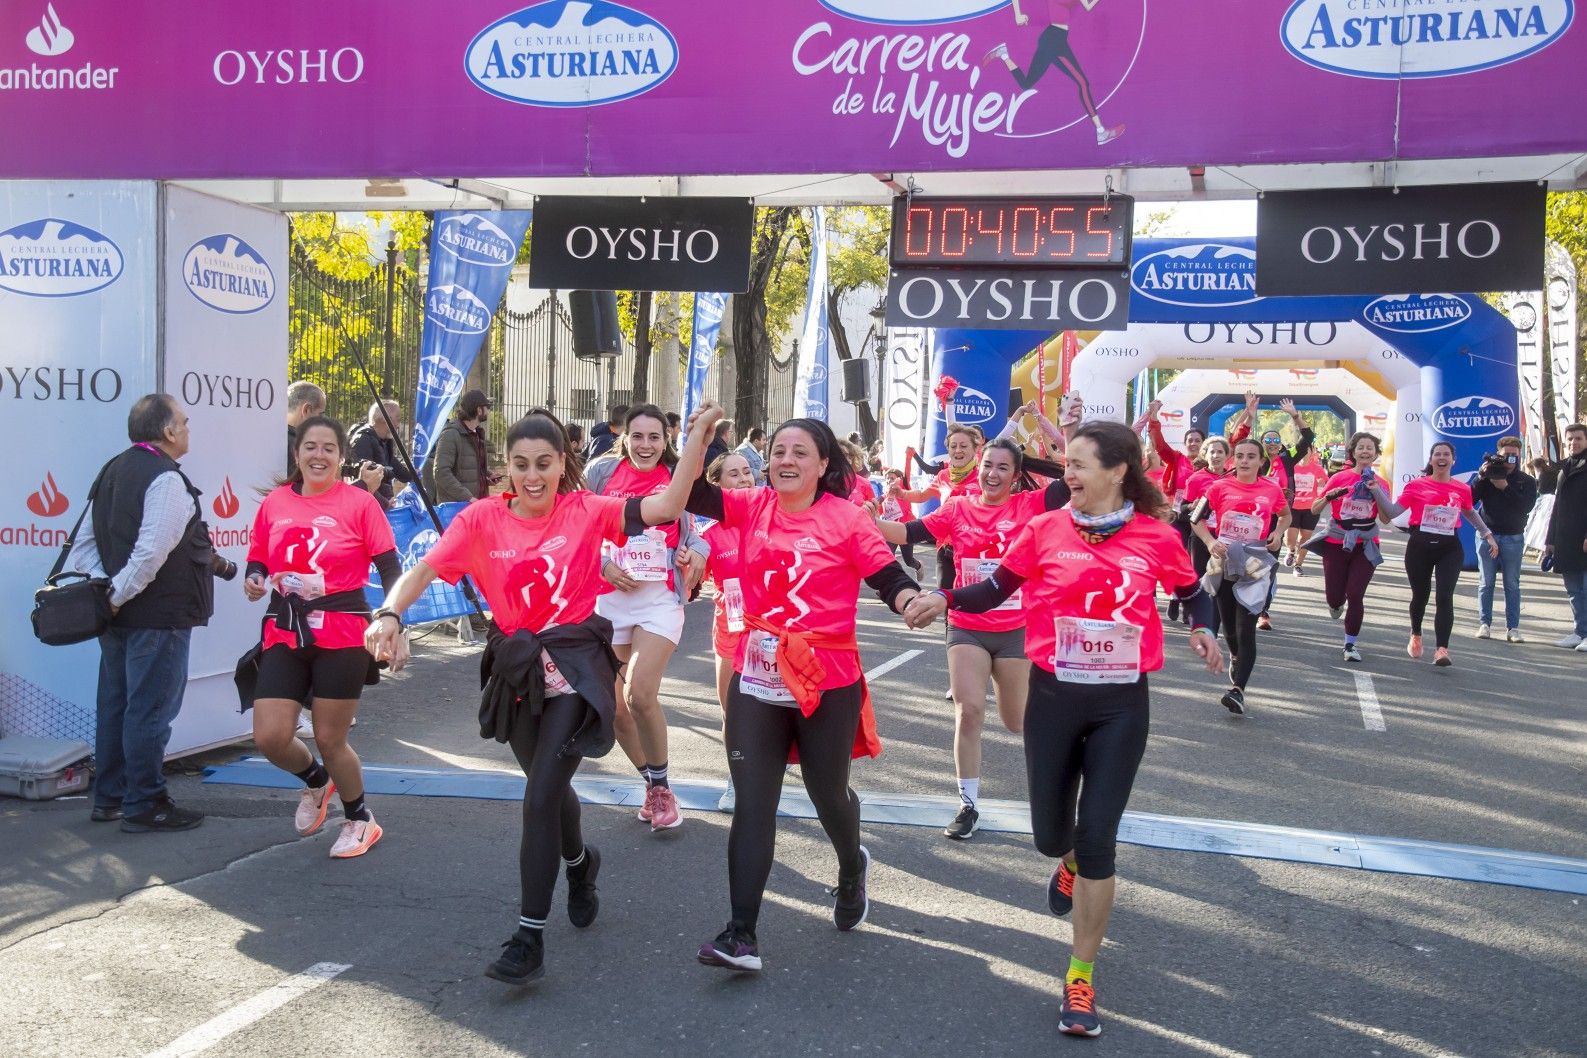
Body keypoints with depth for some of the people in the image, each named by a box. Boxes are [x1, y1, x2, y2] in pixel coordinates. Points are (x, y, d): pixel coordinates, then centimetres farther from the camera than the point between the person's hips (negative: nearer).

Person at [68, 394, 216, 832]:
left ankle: (108, 798, 25)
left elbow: (84, 544, 12)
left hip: (119, 613, 9)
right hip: (158, 614, -9)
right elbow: (152, 551, -26)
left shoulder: (112, 472, 13)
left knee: (114, 704, 16)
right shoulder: (166, 479, -16)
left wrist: (103, 587, 1)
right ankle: (144, 805, 5)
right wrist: (120, 594, -16)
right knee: (151, 709, -2)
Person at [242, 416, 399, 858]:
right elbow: (258, 557, 17)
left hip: (341, 634, -4)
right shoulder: (274, 503, 6)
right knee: (269, 737, -5)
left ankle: (359, 820, 29)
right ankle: (316, 780, 31)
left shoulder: (359, 503, -6)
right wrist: (253, 581, -5)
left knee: (330, 739, 3)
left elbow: (390, 568, -6)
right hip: (284, 632, 4)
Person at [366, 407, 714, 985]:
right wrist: (389, 614, -33)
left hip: (576, 667, -3)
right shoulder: (482, 519, -4)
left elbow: (666, 507, -16)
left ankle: (530, 937, -1)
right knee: (548, 786, 22)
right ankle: (580, 862, 55)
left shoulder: (586, 512, -6)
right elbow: (425, 569, -14)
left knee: (540, 795, -12)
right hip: (516, 670, 4)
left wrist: (698, 439, -27)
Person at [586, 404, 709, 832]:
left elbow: (702, 527, 10)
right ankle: (652, 783, 30)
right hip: (608, 598, 2)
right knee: (614, 707, 7)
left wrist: (697, 552, -11)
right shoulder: (601, 473, 2)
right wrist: (602, 565, -7)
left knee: (640, 694, -18)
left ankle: (662, 785, 4)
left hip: (661, 599, -2)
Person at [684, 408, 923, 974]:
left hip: (828, 681, -2)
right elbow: (693, 496, -5)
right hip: (756, 679, 2)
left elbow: (888, 576, -9)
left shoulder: (846, 518, -6)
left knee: (828, 794, 17)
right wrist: (697, 437, -18)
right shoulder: (753, 507, 3)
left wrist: (912, 602, -30)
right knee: (752, 805, 0)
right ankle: (741, 934, 3)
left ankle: (852, 867, 50)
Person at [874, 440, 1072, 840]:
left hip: (1016, 629, -1)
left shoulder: (1030, 505, -5)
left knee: (1017, 720, 11)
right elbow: (909, 533, -6)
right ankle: (968, 805, 4)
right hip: (967, 628, 1)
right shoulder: (958, 509, 0)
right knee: (968, 710, -8)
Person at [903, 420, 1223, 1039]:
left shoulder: (1157, 536, -5)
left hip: (1122, 705, -1)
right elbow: (996, 590, 3)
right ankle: (1072, 862, 51)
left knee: (1097, 839, -3)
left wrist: (1201, 630, -7)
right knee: (1050, 835, 10)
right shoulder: (1045, 530, -5)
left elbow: (1192, 593, 12)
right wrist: (945, 599, -13)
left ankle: (1082, 976, 12)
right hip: (1053, 698, 1)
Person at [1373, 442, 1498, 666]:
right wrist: (1376, 491, -17)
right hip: (1420, 546, 0)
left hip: (1450, 548, 1)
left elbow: (1470, 513, 26)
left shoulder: (1462, 489, 6)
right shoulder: (1416, 485, -1)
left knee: (1445, 597, -13)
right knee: (1420, 595, 13)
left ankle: (1442, 649, -15)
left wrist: (1487, 534, 28)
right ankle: (1416, 636, 40)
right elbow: (1393, 511, -5)